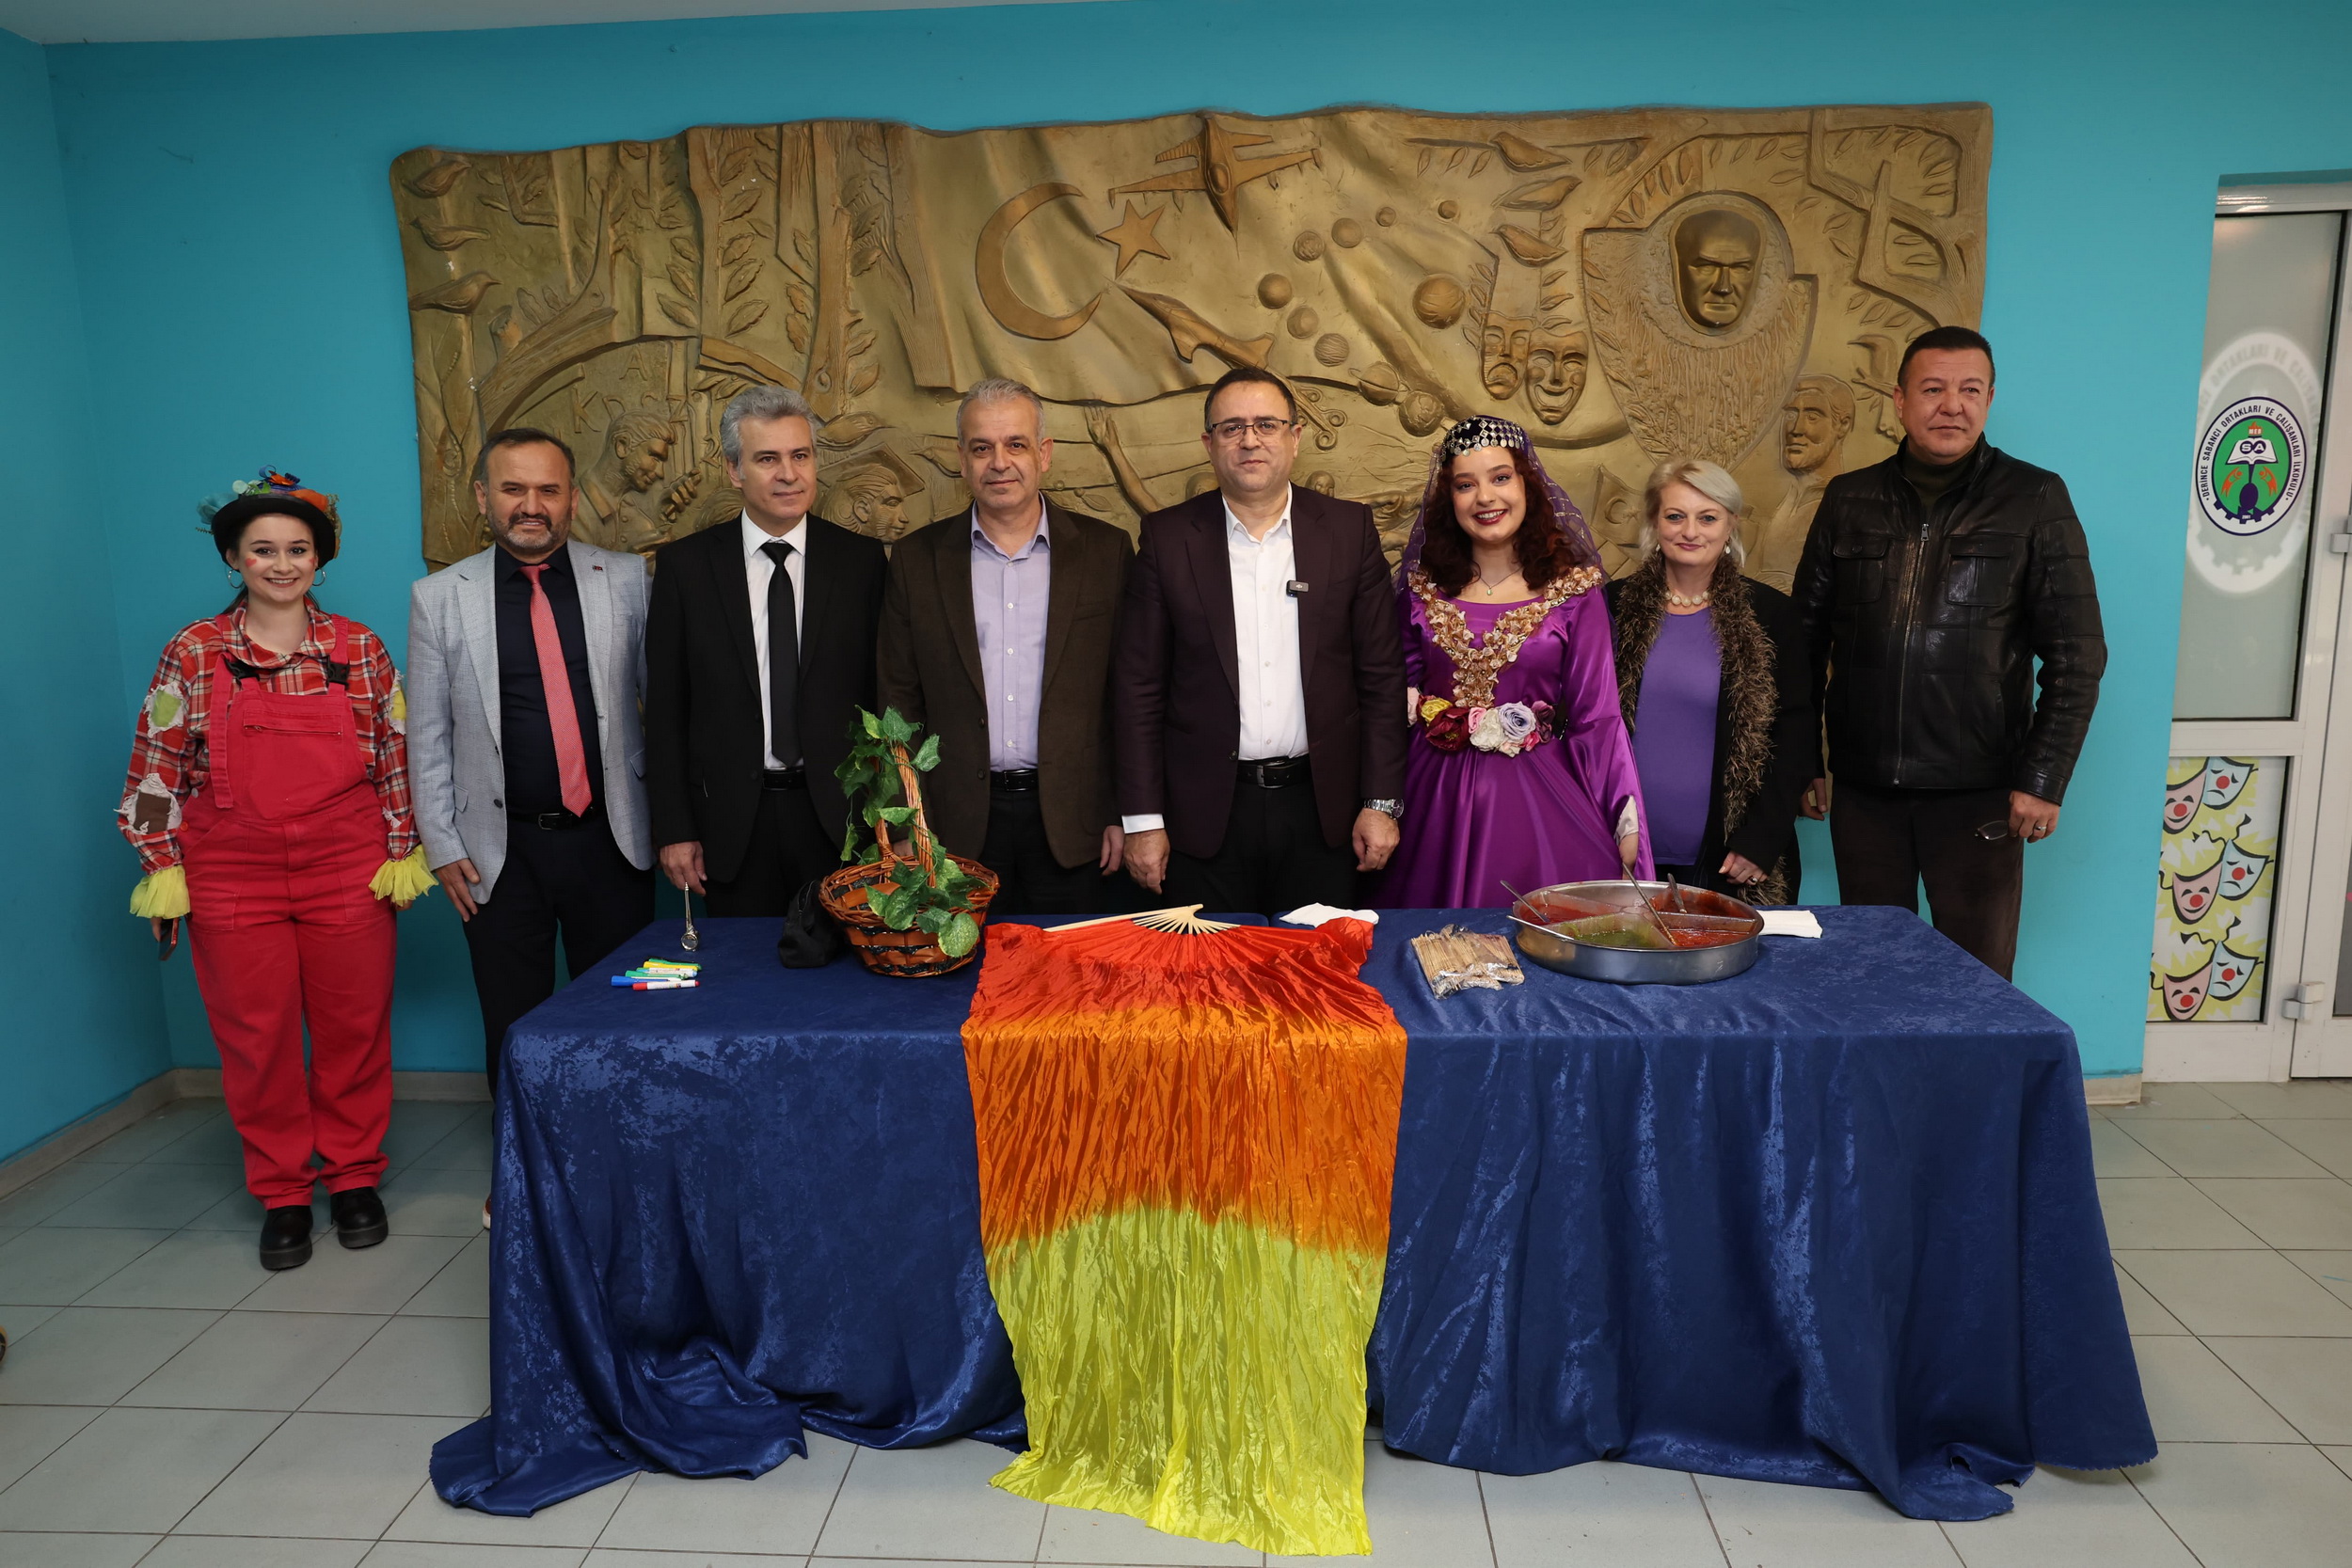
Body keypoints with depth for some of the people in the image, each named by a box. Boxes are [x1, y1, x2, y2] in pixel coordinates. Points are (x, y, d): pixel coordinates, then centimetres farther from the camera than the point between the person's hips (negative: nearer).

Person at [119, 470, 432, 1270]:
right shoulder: (193, 654, 0)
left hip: (349, 872, 0)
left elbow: (396, 756, 5)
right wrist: (163, 870, -1)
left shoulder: (360, 648, 2)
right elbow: (157, 769, 2)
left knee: (354, 1029, 7)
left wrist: (403, 852, 2)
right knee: (257, 1038, 8)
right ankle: (282, 1195, 23)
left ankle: (354, 1176, 25)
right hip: (232, 878, 0)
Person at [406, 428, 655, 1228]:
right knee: (512, 1027, 11)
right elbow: (427, 736, 5)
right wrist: (443, 847, 2)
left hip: (609, 839, 0)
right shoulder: (439, 598, 2)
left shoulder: (626, 580, 1)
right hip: (499, 850, 1)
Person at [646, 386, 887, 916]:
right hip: (731, 823, 0)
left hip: (839, 815, 0)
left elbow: (885, 693, 2)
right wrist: (673, 830, -1)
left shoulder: (861, 560, 1)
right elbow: (665, 708, 2)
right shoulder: (685, 564, 1)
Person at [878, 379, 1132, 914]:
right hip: (958, 824, 1)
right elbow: (900, 701, 4)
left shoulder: (1105, 552, 1)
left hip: (1072, 824, 0)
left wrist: (1125, 813, -1)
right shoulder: (918, 559, 3)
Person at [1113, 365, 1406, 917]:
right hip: (1205, 814, -1)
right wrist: (1143, 820, -5)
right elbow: (1138, 686, -1)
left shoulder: (1349, 529, 2)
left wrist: (1381, 803, -1)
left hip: (1321, 809, 1)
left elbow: (1381, 675, 3)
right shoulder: (1168, 538, 0)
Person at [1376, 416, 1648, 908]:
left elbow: (1596, 717, -4)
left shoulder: (1574, 590, -2)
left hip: (1540, 799, -2)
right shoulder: (1423, 588, 5)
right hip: (1439, 801, 2)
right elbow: (1397, 699, 11)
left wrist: (1628, 824, -10)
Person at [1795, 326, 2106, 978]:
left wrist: (2043, 780, -7)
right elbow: (1806, 637, 10)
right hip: (1863, 790, 2)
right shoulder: (1849, 499, 7)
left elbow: (2076, 655, -1)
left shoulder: (2036, 500, 0)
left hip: (1978, 796, -2)